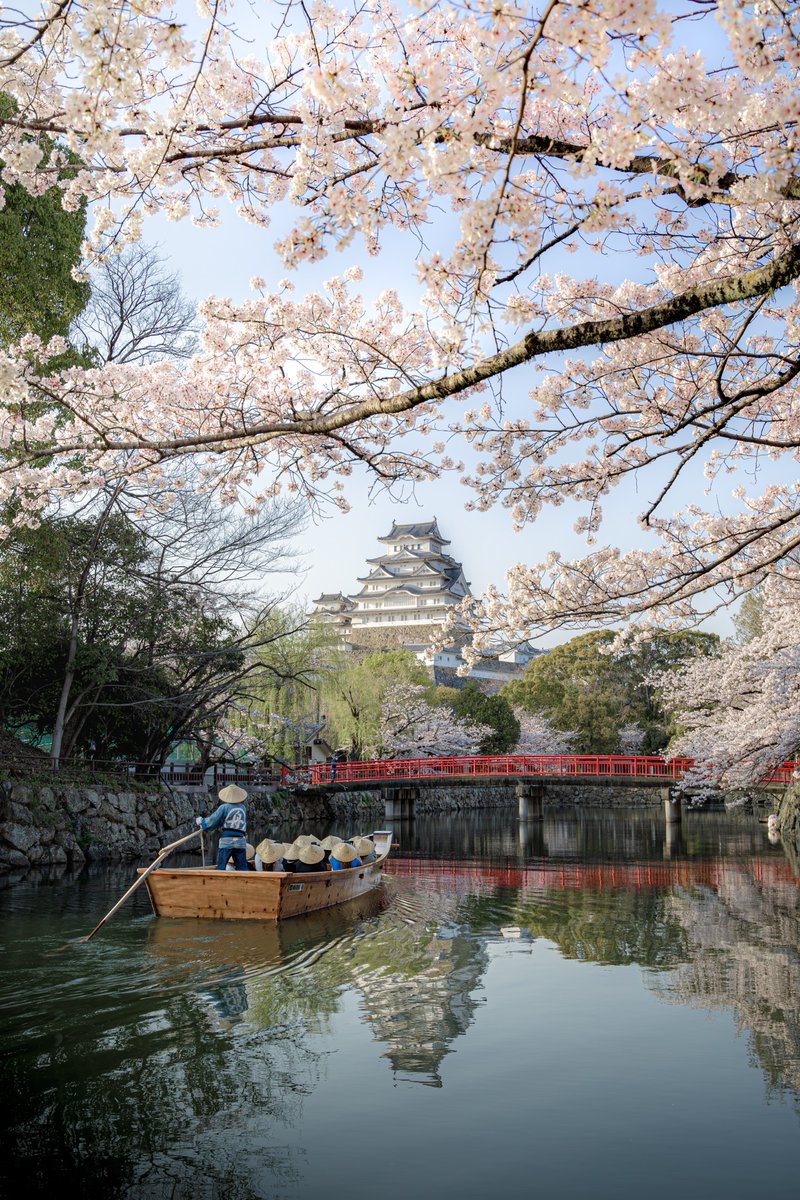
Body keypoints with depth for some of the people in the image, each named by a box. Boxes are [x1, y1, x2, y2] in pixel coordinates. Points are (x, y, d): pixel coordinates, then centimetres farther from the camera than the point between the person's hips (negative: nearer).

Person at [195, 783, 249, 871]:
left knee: (221, 867, 1)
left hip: (226, 841, -4)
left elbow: (212, 821, -3)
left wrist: (200, 820, 15)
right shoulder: (243, 808, 11)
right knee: (242, 868, 4)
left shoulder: (224, 807, -5)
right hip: (241, 842, 4)